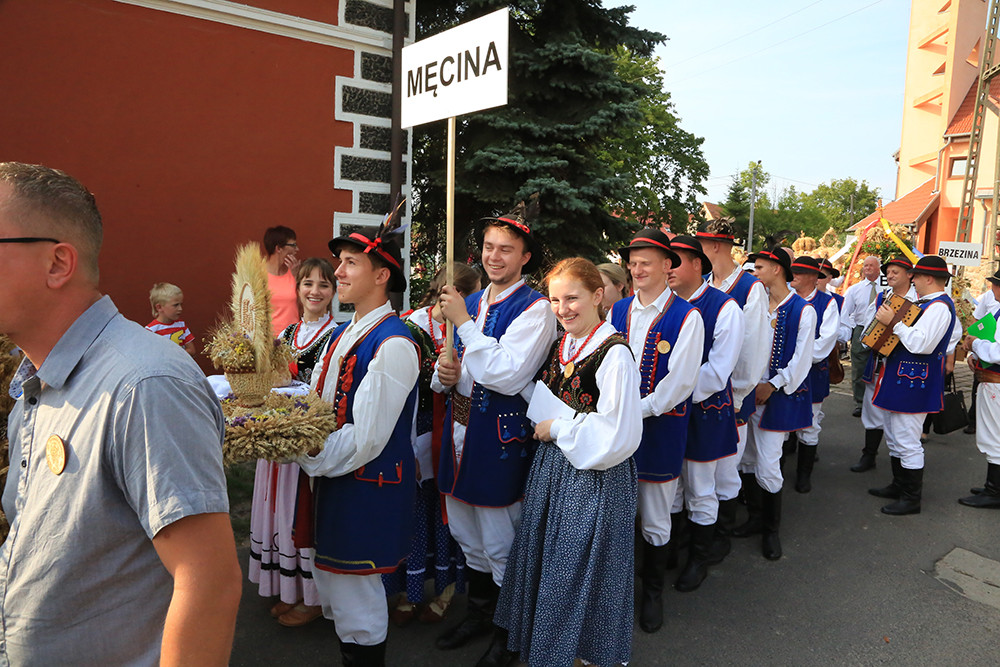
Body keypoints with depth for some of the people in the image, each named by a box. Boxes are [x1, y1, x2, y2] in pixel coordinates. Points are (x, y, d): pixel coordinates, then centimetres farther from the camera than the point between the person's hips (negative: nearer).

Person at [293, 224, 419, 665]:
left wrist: (305, 454, -15)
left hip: (365, 490, -9)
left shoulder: (393, 344, -22)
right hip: (330, 480, 9)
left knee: (356, 604, 7)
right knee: (332, 588, 23)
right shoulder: (342, 335, 8)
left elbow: (365, 439, -23)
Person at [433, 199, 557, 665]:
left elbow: (508, 376, -25)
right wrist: (445, 374, -6)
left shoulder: (535, 308, -13)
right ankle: (478, 615, 41)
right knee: (468, 538, 21)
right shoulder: (471, 302, 11)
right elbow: (450, 372, 18)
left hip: (500, 438, -7)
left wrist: (464, 321, -21)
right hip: (460, 430, 7)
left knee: (500, 547, 7)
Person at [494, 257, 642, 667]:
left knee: (582, 569, 8)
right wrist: (544, 427, 1)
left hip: (595, 477, -8)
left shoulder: (614, 354, -19)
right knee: (545, 563, 18)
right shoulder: (560, 346, 5)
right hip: (552, 466, 8)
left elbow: (617, 435, -22)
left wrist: (558, 429, -15)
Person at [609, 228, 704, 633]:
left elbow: (680, 381, -14)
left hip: (660, 429, -3)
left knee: (655, 521, 11)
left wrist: (637, 411, -18)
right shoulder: (616, 311, 5)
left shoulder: (687, 317, -9)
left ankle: (652, 592, 33)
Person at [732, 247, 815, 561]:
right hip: (749, 391, 6)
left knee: (768, 467, -4)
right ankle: (755, 517, 31)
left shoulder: (803, 310, -8)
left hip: (779, 396, -6)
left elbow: (801, 359, -10)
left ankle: (771, 529, 16)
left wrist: (772, 385, -13)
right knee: (748, 460, 13)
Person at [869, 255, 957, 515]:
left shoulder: (939, 306, -18)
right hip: (900, 380, 11)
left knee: (907, 442, -4)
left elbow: (921, 344, -29)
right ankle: (898, 487, 33)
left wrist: (894, 322, -24)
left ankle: (911, 499, 7)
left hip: (912, 384, -11)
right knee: (894, 437, 20)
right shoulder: (929, 303, 14)